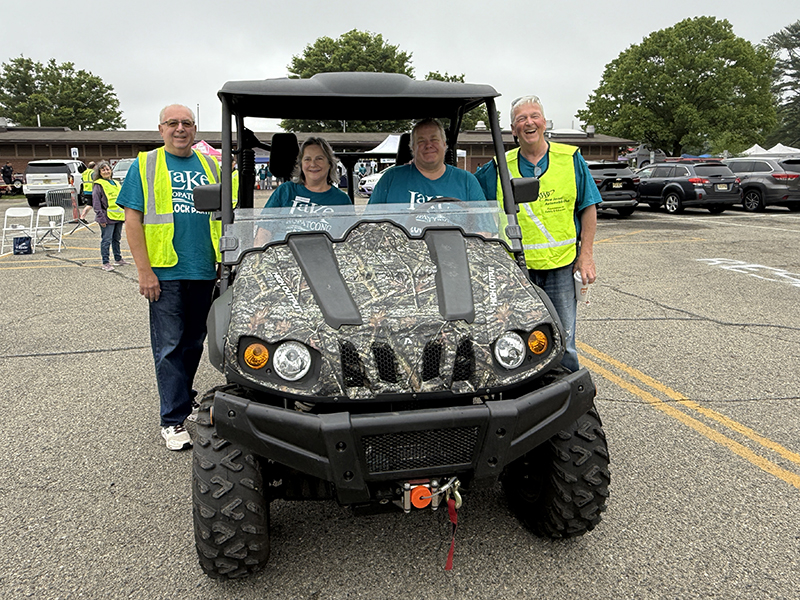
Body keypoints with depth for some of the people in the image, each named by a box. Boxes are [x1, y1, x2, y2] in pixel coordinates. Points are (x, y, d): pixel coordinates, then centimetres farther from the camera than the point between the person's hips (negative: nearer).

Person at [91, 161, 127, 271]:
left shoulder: (116, 183, 17)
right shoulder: (98, 185, -6)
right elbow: (96, 203, -10)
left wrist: (124, 214, 19)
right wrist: (101, 218, -17)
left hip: (119, 216, 7)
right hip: (107, 218, -7)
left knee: (117, 239, 18)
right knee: (106, 240, -6)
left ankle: (118, 259, 29)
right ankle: (105, 263, -3)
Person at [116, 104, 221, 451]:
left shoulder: (209, 166, 13)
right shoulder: (145, 166, 3)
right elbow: (132, 219, -3)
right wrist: (144, 270, -11)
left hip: (204, 271, 4)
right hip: (165, 273, -4)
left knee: (194, 342, 14)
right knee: (170, 346, -2)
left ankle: (182, 397, 33)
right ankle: (172, 420, 4)